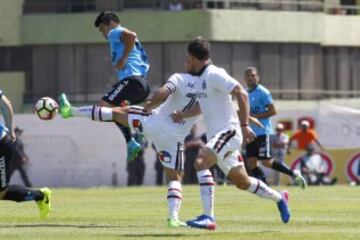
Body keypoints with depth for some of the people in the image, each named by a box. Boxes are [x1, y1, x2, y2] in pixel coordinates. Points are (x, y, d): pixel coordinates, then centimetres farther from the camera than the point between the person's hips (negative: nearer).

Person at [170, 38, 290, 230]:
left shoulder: (213, 75, -16)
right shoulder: (197, 77, 12)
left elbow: (241, 94, -21)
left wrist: (244, 125, -23)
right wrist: (183, 115, 10)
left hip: (228, 131, -10)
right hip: (216, 134, 10)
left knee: (201, 162, -27)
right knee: (242, 182, 18)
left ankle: (208, 217, -29)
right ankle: (279, 198, 40)